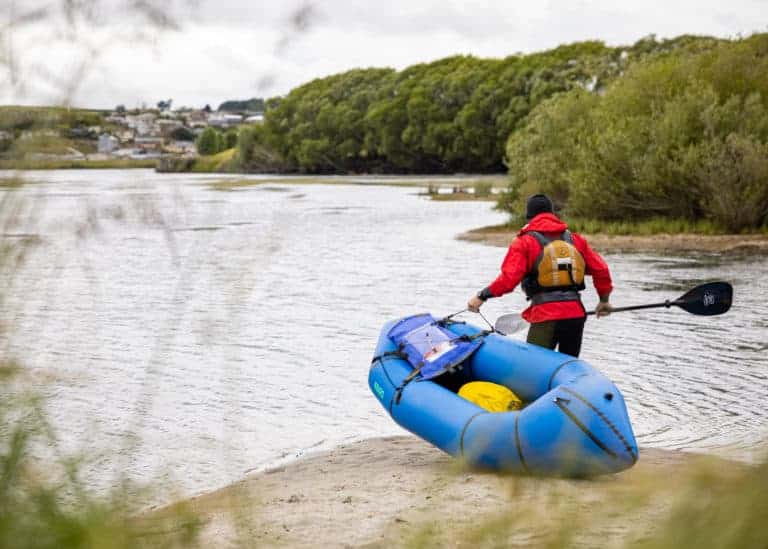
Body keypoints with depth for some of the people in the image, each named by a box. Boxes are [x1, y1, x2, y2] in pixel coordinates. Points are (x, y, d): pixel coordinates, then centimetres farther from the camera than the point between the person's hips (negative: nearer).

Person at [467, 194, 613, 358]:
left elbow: (509, 278, -13)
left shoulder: (525, 242, -1)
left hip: (546, 317, -5)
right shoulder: (575, 239, 13)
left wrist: (482, 296, -5)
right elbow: (600, 270, 13)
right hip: (576, 314, 5)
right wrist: (604, 300, 26)